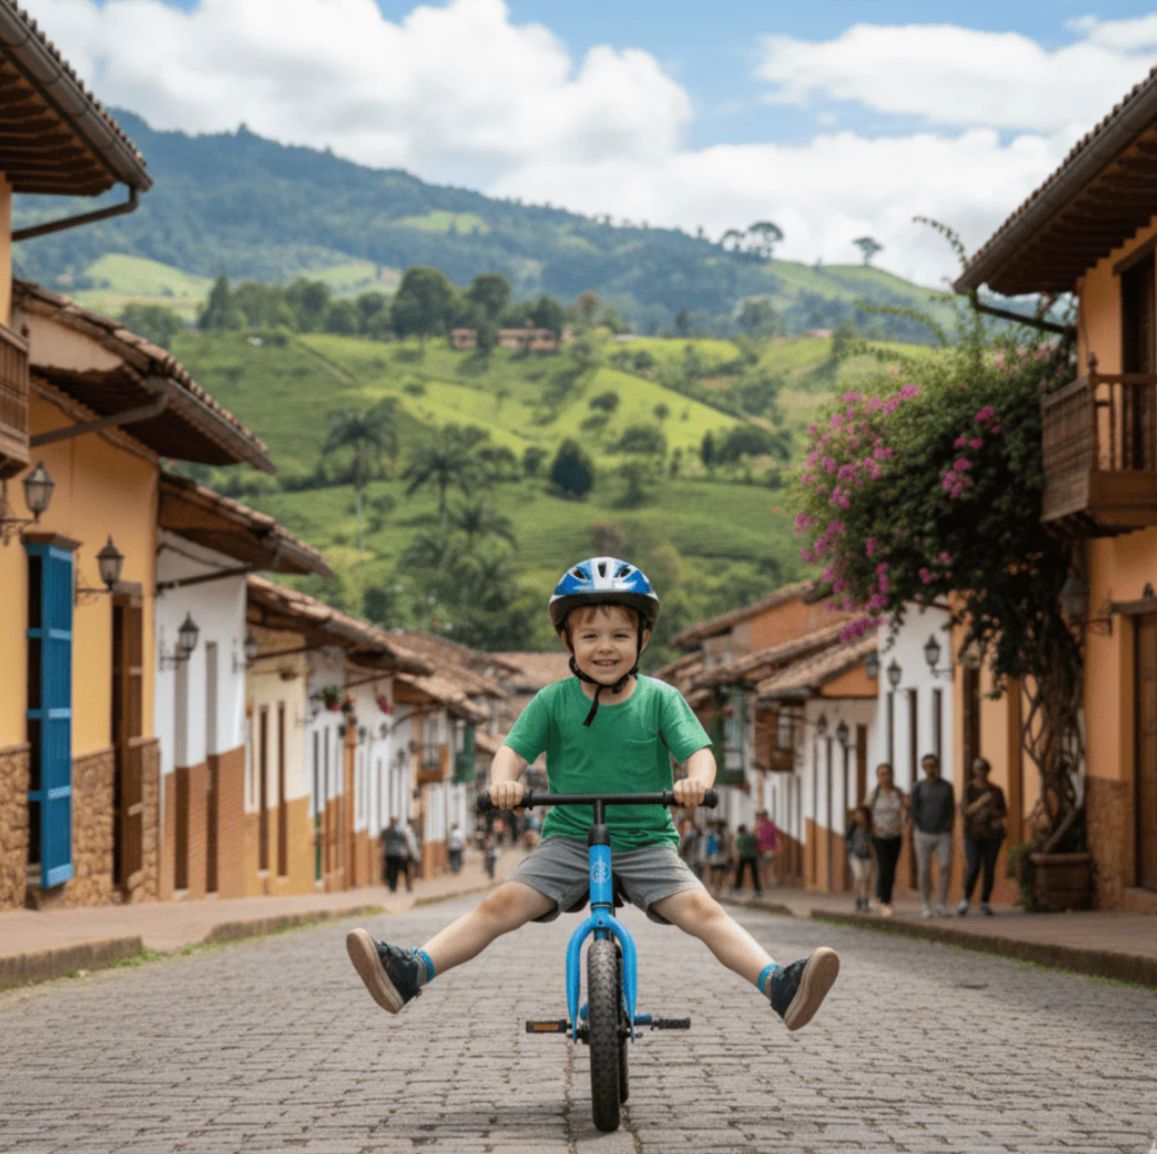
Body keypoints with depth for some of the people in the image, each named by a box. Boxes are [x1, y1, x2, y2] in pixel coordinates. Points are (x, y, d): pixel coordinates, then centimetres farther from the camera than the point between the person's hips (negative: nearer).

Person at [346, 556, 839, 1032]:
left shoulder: (660, 699, 0)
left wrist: (696, 780, -34)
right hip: (569, 839, 1)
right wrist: (503, 779, -28)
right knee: (501, 905, -18)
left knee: (701, 909, -23)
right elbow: (513, 750, -3)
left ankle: (778, 984, -35)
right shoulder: (553, 701, 1)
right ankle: (411, 972, -27)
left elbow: (698, 751, -9)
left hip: (646, 842, -1)